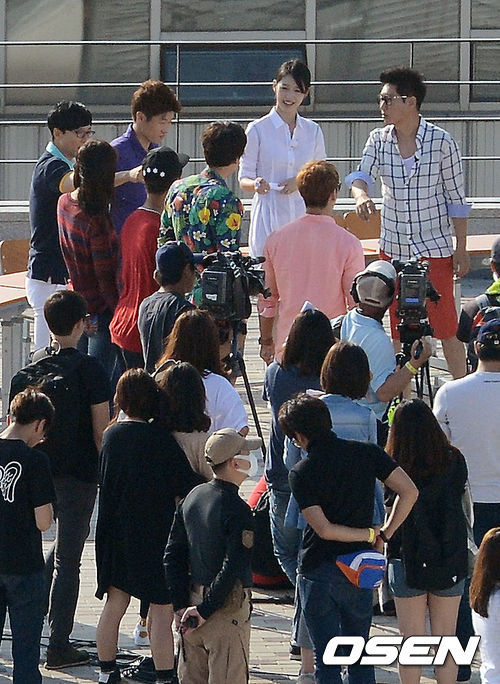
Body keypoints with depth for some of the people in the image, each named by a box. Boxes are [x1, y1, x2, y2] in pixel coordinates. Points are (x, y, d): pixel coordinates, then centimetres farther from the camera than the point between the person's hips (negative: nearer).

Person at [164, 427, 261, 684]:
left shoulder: (192, 497, 7)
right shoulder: (238, 511, -16)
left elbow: (173, 555, 8)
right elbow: (234, 567, -22)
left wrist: (182, 605, 6)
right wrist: (205, 611, -16)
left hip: (194, 599, 8)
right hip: (228, 607, -8)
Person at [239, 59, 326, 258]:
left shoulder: (313, 131, 11)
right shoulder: (258, 129, 2)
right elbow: (244, 179, 3)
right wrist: (256, 185, -20)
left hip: (304, 217, 3)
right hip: (269, 219, -3)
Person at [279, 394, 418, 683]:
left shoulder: (301, 473, -11)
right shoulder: (366, 453, -3)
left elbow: (324, 529, -17)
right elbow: (409, 491, -7)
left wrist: (370, 533, -5)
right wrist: (385, 533, -1)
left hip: (318, 572, -3)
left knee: (326, 660, 4)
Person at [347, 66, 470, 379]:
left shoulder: (441, 142, -9)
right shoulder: (379, 140, 3)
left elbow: (456, 198, -5)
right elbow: (363, 175, -10)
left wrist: (461, 249, -5)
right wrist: (362, 195, -35)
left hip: (435, 248, -4)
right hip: (394, 248, 4)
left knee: (446, 327, -4)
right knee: (399, 330, 11)